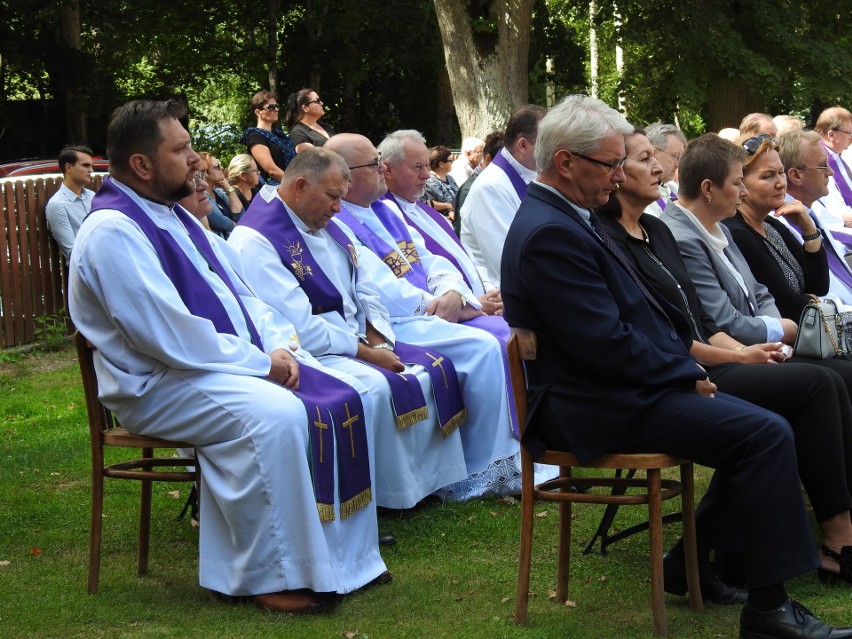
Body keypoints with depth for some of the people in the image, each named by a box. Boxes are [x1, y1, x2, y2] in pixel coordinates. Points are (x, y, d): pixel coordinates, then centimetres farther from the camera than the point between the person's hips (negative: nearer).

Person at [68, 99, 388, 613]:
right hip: (159, 384, -10)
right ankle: (270, 576, -21)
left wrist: (280, 346, -1)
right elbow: (169, 336, -23)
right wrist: (260, 362, -16)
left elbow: (240, 294, 18)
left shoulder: (176, 216, 14)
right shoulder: (112, 232, -17)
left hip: (238, 362, 10)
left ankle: (345, 551, 4)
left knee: (350, 397, -3)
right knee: (276, 415, -34)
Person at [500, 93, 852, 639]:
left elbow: (635, 311, 20)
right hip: (600, 409, -11)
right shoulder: (552, 233, -20)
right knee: (767, 434, -17)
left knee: (760, 426, 10)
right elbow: (605, 344, -23)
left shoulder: (568, 218, 14)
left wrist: (684, 359, 5)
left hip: (623, 387, 11)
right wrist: (686, 372, -11)